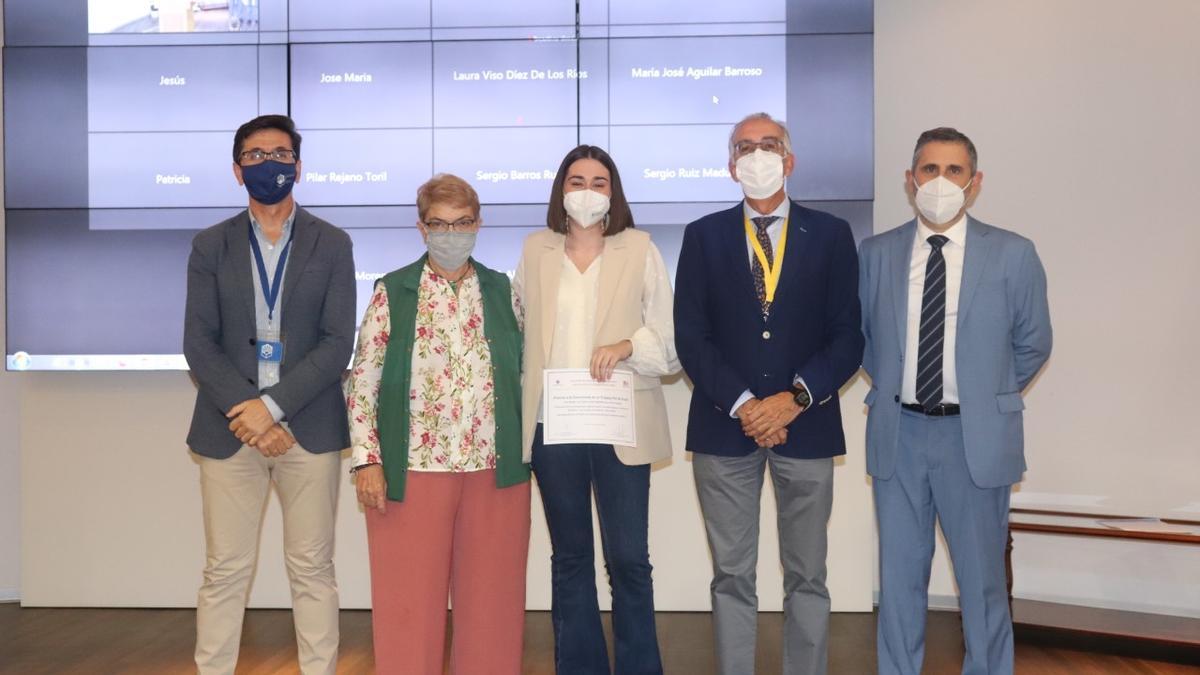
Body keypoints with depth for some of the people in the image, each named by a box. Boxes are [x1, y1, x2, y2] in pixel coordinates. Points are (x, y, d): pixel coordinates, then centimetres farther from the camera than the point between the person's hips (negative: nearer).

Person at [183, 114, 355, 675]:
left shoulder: (332, 244, 6)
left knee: (312, 570, 5)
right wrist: (247, 412, -11)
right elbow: (198, 343, 2)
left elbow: (338, 343, -2)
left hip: (309, 429, -1)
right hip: (229, 429, 1)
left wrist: (273, 405, -12)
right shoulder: (210, 246, 9)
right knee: (225, 571, 4)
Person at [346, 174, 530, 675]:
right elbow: (363, 382, 0)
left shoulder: (503, 291, 8)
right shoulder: (392, 293, 1)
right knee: (410, 599, 6)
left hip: (495, 468, 2)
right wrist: (367, 461, -7)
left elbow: (527, 373, 11)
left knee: (490, 596, 9)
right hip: (413, 469, -2)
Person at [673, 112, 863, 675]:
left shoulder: (830, 234, 6)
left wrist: (795, 398, -12)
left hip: (806, 425, 0)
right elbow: (691, 335, 0)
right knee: (731, 577, 7)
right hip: (724, 425, 0)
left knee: (807, 577, 8)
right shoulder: (704, 236, 6)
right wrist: (743, 405, -11)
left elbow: (848, 334, 1)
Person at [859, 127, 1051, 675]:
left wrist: (990, 398, 10)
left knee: (982, 578, 10)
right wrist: (891, 387, 9)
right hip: (897, 433, 2)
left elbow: (1033, 343, 6)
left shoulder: (1013, 254, -4)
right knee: (899, 576, 12)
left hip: (976, 436, -2)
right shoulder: (877, 253, 1)